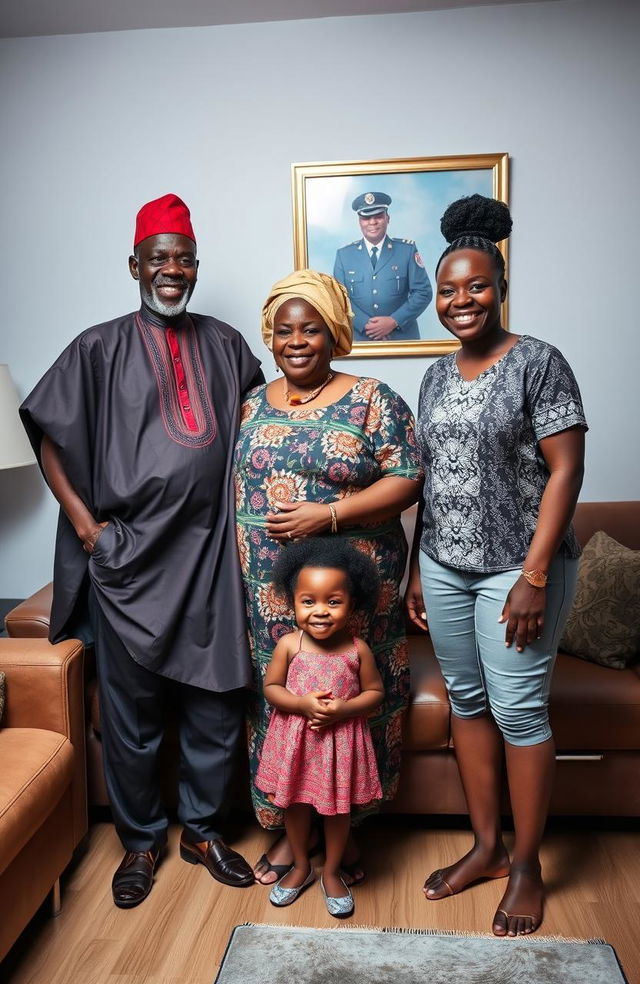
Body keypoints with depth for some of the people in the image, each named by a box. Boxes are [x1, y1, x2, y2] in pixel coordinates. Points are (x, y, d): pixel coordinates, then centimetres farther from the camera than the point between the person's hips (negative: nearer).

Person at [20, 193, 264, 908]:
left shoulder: (224, 345, 12)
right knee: (131, 714, 9)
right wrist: (86, 524, -6)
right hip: (128, 559, -2)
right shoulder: (100, 348, 4)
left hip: (210, 554, 2)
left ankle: (202, 829, 32)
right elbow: (49, 440, 3)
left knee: (215, 704, 9)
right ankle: (140, 840, 31)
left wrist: (246, 514, 8)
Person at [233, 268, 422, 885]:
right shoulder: (251, 406, 10)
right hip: (266, 596, 4)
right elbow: (231, 487, 14)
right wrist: (233, 573, 6)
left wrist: (330, 514, -19)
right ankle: (288, 827, 31)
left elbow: (407, 481, -9)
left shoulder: (371, 402, -3)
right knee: (275, 703, 10)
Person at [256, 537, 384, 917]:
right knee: (296, 804, 19)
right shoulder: (289, 644, -13)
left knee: (338, 808, 16)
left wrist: (343, 709, -21)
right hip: (295, 739, 1)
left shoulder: (357, 649, -14)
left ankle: (332, 872, 40)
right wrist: (304, 704, -22)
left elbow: (375, 692, -5)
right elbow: (271, 687, -5)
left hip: (342, 740, -1)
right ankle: (301, 866, 43)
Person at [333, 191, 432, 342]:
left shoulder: (408, 249, 0)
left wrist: (394, 321, -15)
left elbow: (423, 292, -3)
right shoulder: (344, 255, 3)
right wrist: (365, 324, -14)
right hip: (360, 339, 1)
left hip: (403, 337, 0)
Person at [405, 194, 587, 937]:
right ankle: (485, 846, 30)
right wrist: (417, 569, 12)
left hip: (515, 567, -6)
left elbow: (565, 469, -13)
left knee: (517, 711, 2)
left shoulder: (538, 363, -8)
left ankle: (526, 868, 22)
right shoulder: (436, 376, 11)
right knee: (466, 702, 13)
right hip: (445, 565, 6)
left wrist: (534, 576, -18)